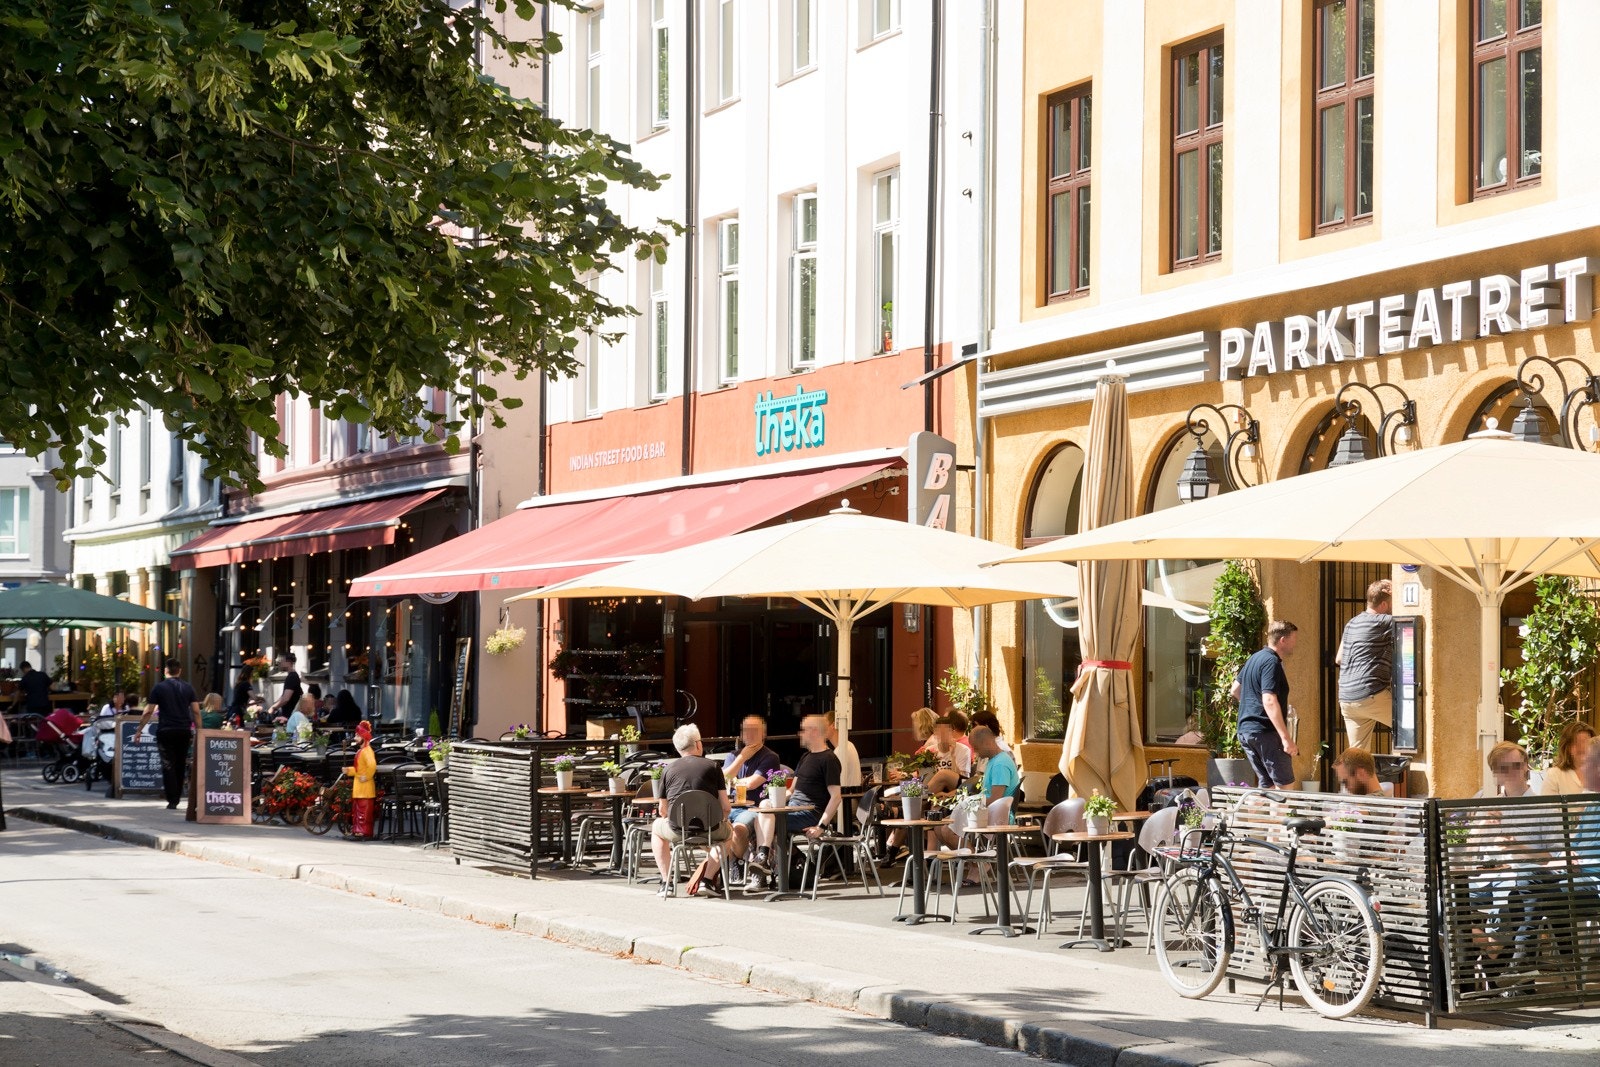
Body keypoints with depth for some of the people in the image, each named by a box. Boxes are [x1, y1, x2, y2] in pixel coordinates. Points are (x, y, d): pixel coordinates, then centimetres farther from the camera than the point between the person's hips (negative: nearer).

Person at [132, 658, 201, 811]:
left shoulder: (159, 687, -1)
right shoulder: (188, 688, 6)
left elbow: (148, 712, -3)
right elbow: (196, 712, 2)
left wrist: (139, 730, 4)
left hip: (166, 731, -3)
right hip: (184, 731, 3)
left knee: (168, 765, -2)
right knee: (180, 765, 14)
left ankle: (172, 800, -9)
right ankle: (177, 797, 19)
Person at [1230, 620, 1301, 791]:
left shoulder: (1254, 659, 16)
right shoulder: (1271, 662, -14)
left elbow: (1235, 690, 27)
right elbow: (1269, 701, -24)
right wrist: (1286, 738, -27)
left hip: (1245, 731, 10)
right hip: (1265, 731, -10)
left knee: (1267, 785, 12)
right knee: (1286, 785, -7)